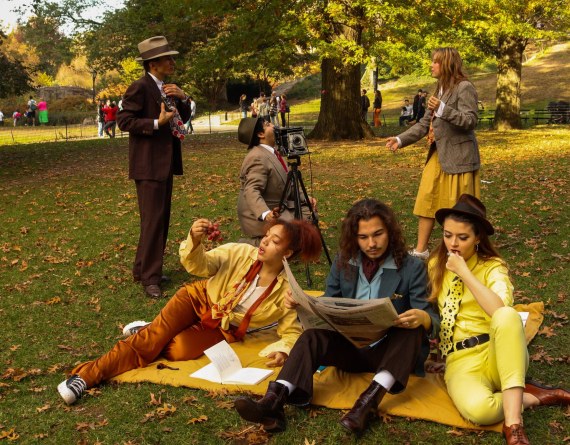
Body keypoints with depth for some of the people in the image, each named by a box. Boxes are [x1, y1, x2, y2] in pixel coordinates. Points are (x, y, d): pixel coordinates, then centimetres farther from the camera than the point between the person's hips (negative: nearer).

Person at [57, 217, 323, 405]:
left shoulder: (287, 291, -16)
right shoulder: (240, 253, -14)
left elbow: (292, 330, -8)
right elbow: (199, 265, -17)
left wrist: (283, 350, -30)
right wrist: (195, 241, -39)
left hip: (223, 328, 0)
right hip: (199, 301, 0)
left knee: (177, 351, -26)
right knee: (154, 337, -22)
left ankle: (148, 333, 6)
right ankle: (86, 375, -20)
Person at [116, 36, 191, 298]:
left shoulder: (167, 87, 14)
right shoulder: (140, 87, -13)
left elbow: (183, 118, 15)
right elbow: (124, 120, -16)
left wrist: (182, 98, -3)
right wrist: (156, 123, -21)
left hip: (165, 161, 9)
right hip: (148, 164, -9)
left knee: (162, 219, 14)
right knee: (153, 220, -8)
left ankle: (143, 269, 25)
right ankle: (149, 278, 0)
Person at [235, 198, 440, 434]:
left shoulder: (412, 267, -6)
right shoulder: (343, 262, 4)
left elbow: (431, 318, -11)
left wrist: (423, 318, -37)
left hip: (388, 351, -2)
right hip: (349, 345, 2)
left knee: (414, 326, -32)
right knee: (313, 336, -26)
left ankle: (370, 398, -46)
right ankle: (274, 401, -47)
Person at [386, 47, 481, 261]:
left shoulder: (464, 88, -11)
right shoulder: (440, 89, 16)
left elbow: (471, 121, -19)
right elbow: (425, 123, 16)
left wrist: (442, 109, -28)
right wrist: (401, 139, 5)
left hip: (458, 156, -9)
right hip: (437, 155, 9)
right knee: (426, 200, 8)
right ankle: (421, 250, 15)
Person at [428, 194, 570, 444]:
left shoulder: (493, 267, -2)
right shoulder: (435, 265, 9)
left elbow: (501, 311, -23)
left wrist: (464, 272, -20)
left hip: (498, 354, -1)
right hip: (461, 360, 1)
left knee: (506, 316, -38)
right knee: (477, 409, -37)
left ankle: (513, 422, -36)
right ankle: (532, 397, -7)